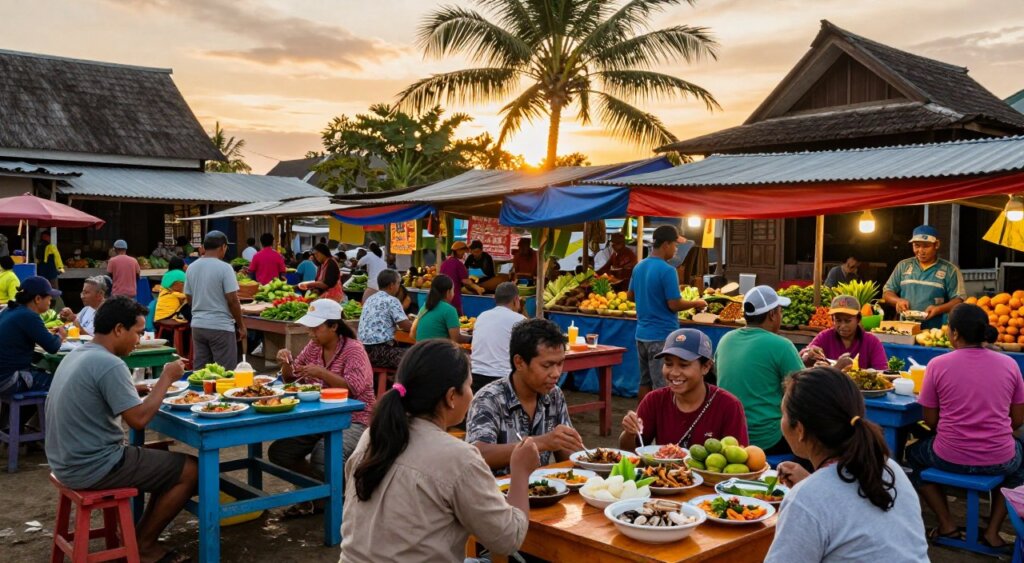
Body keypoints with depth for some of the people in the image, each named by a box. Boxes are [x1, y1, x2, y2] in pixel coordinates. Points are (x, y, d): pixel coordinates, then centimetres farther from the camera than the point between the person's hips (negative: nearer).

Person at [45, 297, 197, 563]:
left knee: (167, 461, 20)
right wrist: (166, 378, -13)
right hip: (92, 467, -10)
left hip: (69, 461, 10)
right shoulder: (109, 364, -23)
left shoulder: (76, 355, 9)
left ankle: (139, 538, 19)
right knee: (191, 470, -3)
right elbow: (139, 419, -23)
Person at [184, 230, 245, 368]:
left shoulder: (191, 268, 5)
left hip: (198, 325, 6)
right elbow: (232, 300, -14)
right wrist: (241, 325, -3)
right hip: (220, 326, -6)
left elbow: (189, 299, 12)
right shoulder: (224, 268, -13)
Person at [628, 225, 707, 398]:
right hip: (662, 337, -8)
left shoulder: (639, 267, 8)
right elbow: (674, 305, -17)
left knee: (645, 382, 15)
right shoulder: (667, 270, -17)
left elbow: (630, 296, 18)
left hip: (642, 334, 8)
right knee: (662, 387, -2)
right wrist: (696, 303, -2)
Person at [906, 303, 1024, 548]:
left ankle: (946, 523, 22)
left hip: (949, 458, -1)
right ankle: (993, 530, 26)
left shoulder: (938, 365, -10)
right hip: (1000, 460, 2)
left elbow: (930, 420, -2)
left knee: (914, 452, 32)